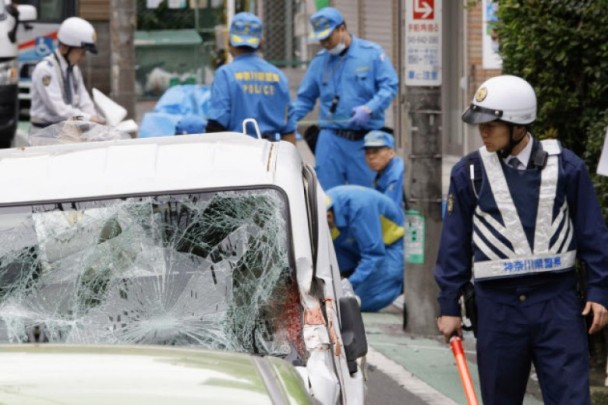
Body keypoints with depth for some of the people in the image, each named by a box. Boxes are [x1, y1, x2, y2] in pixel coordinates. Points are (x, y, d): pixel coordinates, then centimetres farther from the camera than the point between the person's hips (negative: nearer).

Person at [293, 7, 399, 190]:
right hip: (331, 139, 3)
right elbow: (305, 98, 16)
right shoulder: (319, 61, 11)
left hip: (365, 139, -2)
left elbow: (389, 86, -4)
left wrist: (369, 109, -18)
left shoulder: (372, 53, 0)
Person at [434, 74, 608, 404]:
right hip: (498, 305, 1)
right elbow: (455, 244, 6)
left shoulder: (565, 166, -1)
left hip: (557, 302, -1)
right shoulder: (469, 173, 1)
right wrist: (449, 306, 6)